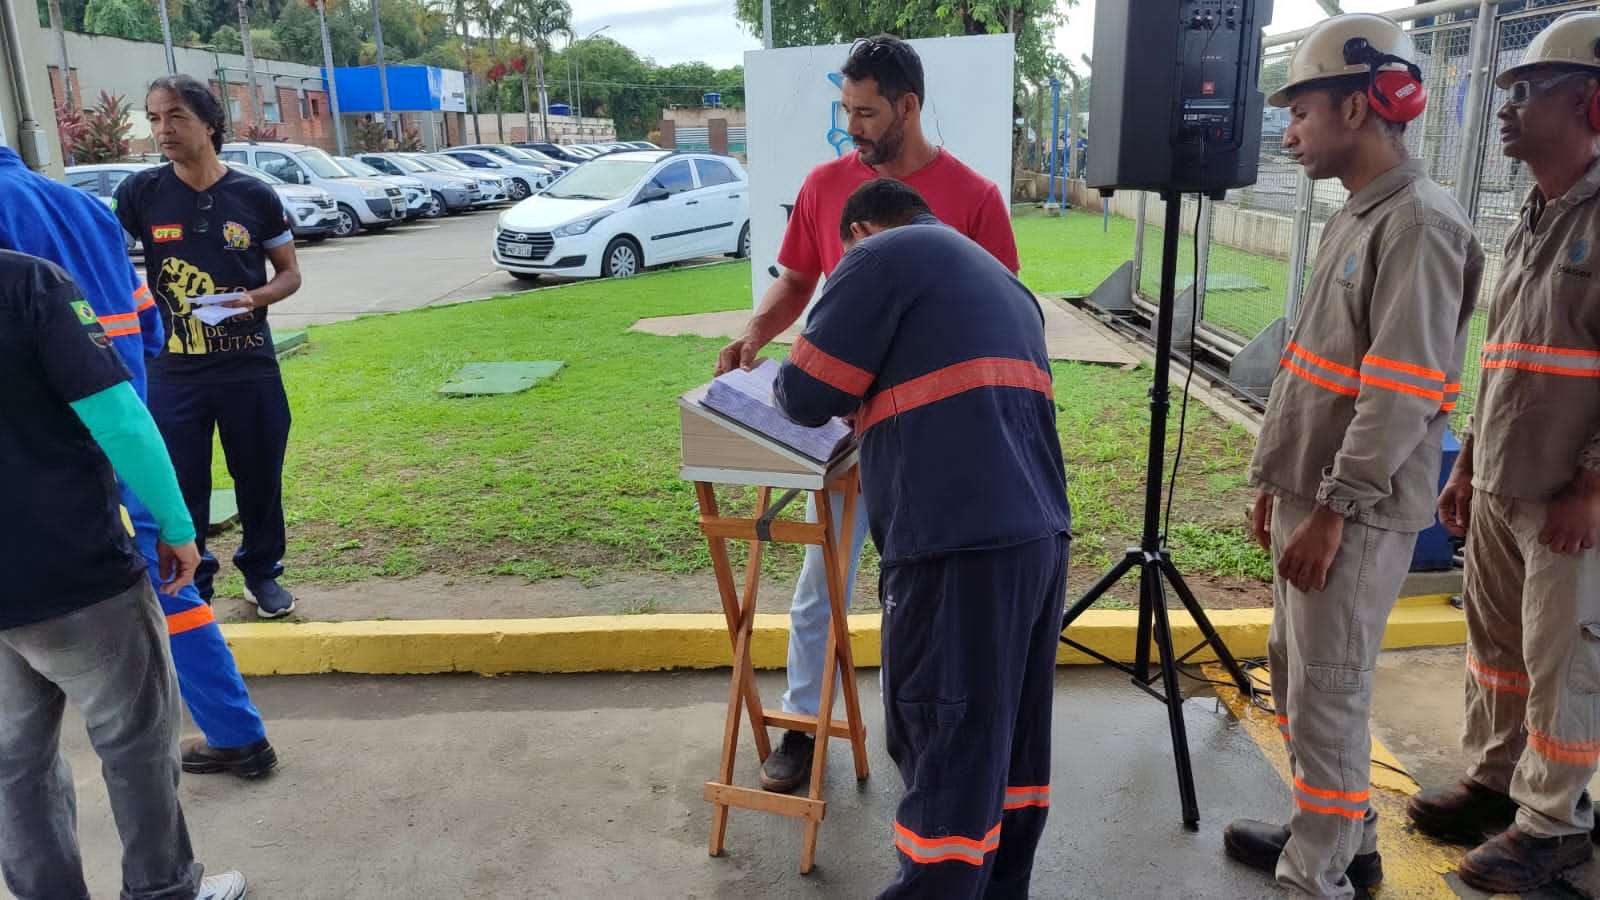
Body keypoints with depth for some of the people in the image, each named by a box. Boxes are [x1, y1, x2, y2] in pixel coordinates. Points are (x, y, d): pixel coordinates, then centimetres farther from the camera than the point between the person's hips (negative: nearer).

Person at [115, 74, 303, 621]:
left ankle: (262, 572, 32)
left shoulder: (254, 196, -3)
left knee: (260, 478, 12)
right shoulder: (140, 194, -2)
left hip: (250, 368, 0)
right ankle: (191, 588, 22)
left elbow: (289, 273, 5)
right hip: (172, 371, 0)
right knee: (179, 488, 5)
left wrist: (256, 298, -15)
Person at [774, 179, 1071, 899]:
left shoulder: (883, 257, 1)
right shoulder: (1001, 278, 26)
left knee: (945, 747, 0)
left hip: (961, 543, -8)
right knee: (1010, 736, 18)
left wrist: (823, 390, 19)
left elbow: (807, 395, -3)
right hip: (1040, 533, 9)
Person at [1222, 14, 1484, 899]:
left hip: (1358, 513, -9)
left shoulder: (1420, 225, -16)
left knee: (1327, 694, 0)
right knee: (1294, 674, 18)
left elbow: (1401, 393, -22)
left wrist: (1332, 512, -21)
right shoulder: (1355, 218, 13)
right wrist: (1276, 484, 18)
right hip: (1312, 495, 10)